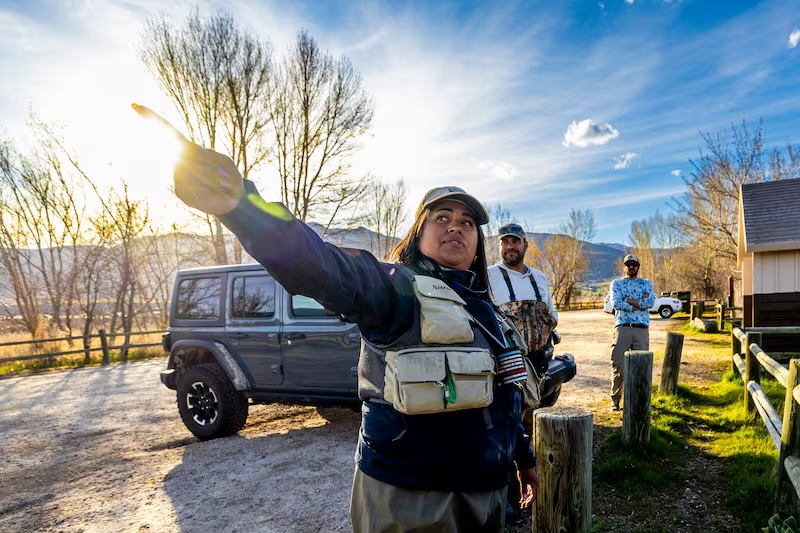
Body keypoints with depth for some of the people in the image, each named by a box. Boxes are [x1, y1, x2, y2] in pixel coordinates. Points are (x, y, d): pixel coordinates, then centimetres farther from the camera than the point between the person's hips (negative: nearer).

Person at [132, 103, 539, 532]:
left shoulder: (486, 311, 10)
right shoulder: (395, 287, -13)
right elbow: (323, 268, -33)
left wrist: (525, 457, 27)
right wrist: (239, 204, -49)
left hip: (484, 492, 7)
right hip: (408, 496, -7)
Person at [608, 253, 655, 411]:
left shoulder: (647, 283, 14)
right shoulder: (617, 283, 9)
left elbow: (651, 302, -6)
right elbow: (616, 303, -9)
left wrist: (629, 301, -8)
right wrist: (640, 302, -6)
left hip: (642, 330, 2)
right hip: (622, 328, -1)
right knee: (618, 364, -4)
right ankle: (615, 398, 5)